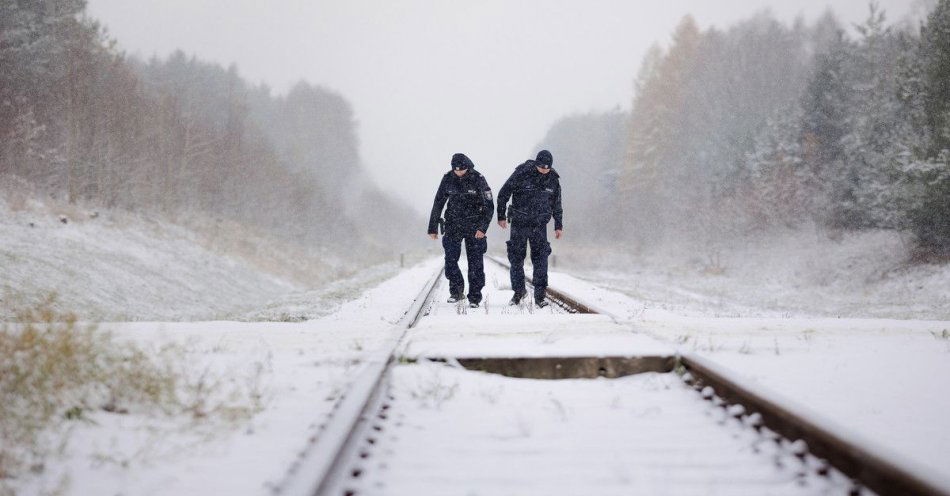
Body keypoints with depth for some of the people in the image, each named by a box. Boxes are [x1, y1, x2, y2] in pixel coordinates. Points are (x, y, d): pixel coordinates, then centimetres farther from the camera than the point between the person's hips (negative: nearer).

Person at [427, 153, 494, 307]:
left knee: (475, 262, -4)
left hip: (474, 226, -2)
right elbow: (438, 204, 4)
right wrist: (433, 228, 3)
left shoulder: (478, 179, -12)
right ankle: (456, 292, 15)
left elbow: (489, 206, -12)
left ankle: (475, 297, 3)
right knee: (450, 260, -5)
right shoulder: (448, 179, -4)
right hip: (453, 225, 2)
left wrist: (483, 227, -22)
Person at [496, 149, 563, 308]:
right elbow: (503, 194, -5)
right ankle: (519, 291, 22)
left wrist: (558, 225, 13)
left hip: (540, 224, 2)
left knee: (541, 259, -6)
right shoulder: (521, 174, -13)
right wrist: (501, 216, -6)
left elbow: (556, 204, 12)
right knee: (516, 258, 4)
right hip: (519, 223, -2)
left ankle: (539, 296, -2)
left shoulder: (553, 179, -1)